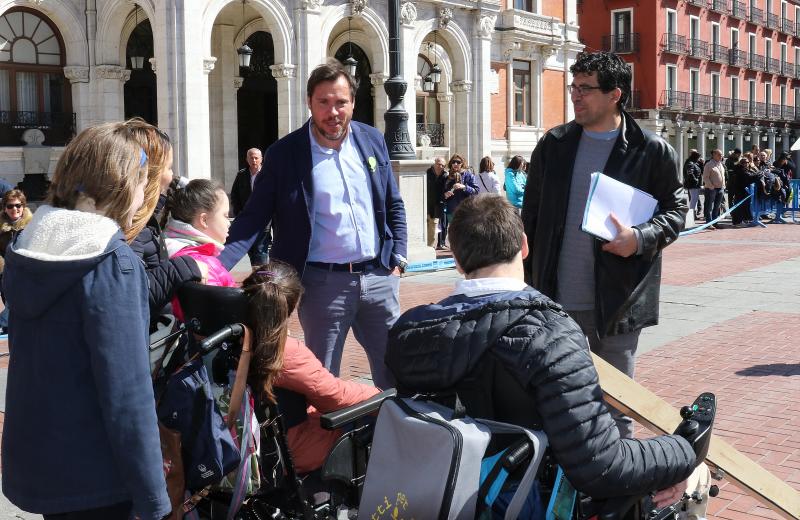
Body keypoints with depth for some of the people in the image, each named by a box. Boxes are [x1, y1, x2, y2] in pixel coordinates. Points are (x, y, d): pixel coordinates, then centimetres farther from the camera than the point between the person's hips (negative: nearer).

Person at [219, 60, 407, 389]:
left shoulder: (373, 141, 6)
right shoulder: (284, 153, -5)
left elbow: (394, 206, 14)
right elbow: (254, 217, -6)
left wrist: (398, 259, 5)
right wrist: (218, 265, -19)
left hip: (378, 277, 3)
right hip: (323, 283, -3)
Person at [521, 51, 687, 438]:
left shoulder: (652, 151, -3)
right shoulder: (554, 145, 5)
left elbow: (675, 210, 4)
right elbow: (531, 217, 9)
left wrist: (641, 238, -17)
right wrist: (530, 286, 6)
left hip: (617, 301, -3)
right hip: (556, 302, 3)